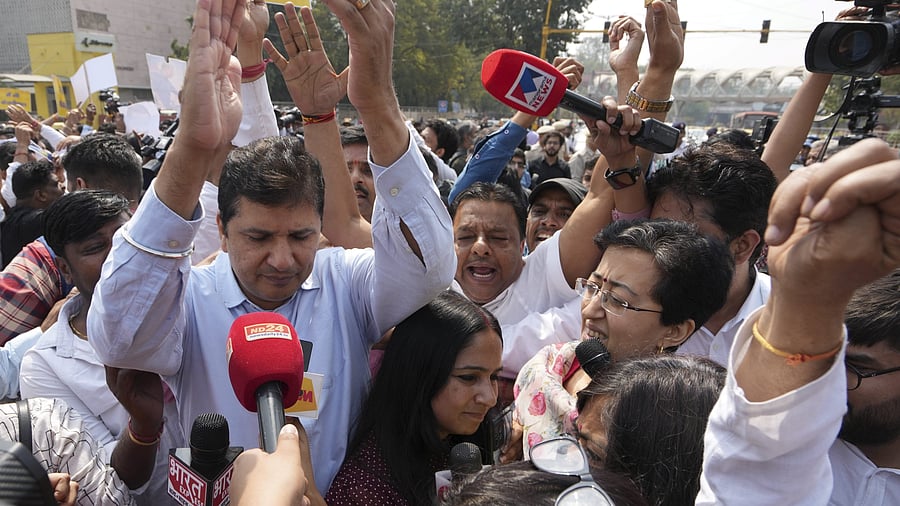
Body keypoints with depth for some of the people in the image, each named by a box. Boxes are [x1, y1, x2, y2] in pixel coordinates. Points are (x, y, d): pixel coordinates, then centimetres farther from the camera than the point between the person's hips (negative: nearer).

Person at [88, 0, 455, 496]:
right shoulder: (191, 299, -7)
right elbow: (119, 339, -26)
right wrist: (191, 153, -36)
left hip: (346, 495, 0)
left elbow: (429, 266, -22)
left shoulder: (344, 281, -6)